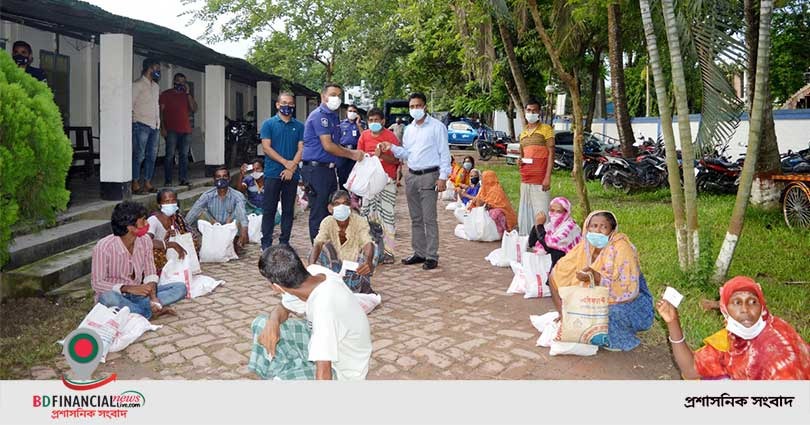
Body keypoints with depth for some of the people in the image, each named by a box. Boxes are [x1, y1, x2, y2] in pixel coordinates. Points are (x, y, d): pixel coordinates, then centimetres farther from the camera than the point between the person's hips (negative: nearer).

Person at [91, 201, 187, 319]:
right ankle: (151, 313, -23)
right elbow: (97, 283, -17)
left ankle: (132, 309, -23)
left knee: (180, 288, -13)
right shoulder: (104, 247, -19)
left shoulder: (145, 240, -5)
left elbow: (150, 273, 1)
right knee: (107, 298, -41)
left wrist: (153, 297, -19)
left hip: (138, 293, 5)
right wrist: (128, 288, -31)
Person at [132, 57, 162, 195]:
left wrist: (158, 122, 15)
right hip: (141, 125, -7)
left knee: (151, 155, 7)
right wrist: (133, 120, -13)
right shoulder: (138, 85, -5)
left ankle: (147, 183, 13)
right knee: (139, 155, -7)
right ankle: (135, 184, -2)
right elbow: (130, 104, -9)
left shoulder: (156, 86, 19)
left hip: (154, 126, 8)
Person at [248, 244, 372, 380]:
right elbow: (284, 306, 2)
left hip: (341, 371, -8)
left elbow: (323, 374, -38)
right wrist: (273, 321, -19)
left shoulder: (324, 308, -39)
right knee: (261, 324, 7)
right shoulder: (315, 271, -16)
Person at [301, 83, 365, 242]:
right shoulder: (319, 115, -13)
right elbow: (328, 146, -19)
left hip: (329, 168, 10)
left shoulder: (333, 116, 17)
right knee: (318, 213, -4)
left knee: (331, 211, 13)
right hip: (316, 169, -10)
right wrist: (352, 155, -11)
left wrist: (351, 152, 3)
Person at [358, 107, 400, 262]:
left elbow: (396, 160, -7)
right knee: (368, 215, 5)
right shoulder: (364, 136, 8)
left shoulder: (391, 136, -4)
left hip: (387, 181, -4)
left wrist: (381, 155, -21)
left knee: (387, 216, -2)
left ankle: (388, 251, 2)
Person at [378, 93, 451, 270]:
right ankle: (419, 252, 20)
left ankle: (431, 256, -2)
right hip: (411, 176, 7)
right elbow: (407, 154, 17)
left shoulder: (437, 127, -4)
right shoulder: (409, 129, 15)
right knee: (416, 219, 11)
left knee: (429, 219, -7)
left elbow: (444, 153, -6)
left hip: (429, 176, -7)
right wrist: (392, 148, 0)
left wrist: (443, 177, -13)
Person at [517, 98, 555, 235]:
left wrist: (548, 177, -15)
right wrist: (520, 160, 3)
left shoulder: (546, 129, 0)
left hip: (540, 178, -7)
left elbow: (551, 153, -6)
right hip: (525, 179, 7)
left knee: (540, 211, -9)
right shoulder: (523, 133, 19)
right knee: (525, 211, 10)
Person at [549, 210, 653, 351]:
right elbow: (556, 275, -6)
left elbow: (628, 291, -27)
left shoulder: (622, 249, -22)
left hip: (632, 303, -5)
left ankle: (622, 341, -5)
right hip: (600, 301, 5)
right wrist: (562, 311, -13)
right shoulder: (585, 247, -8)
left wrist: (596, 277, -36)